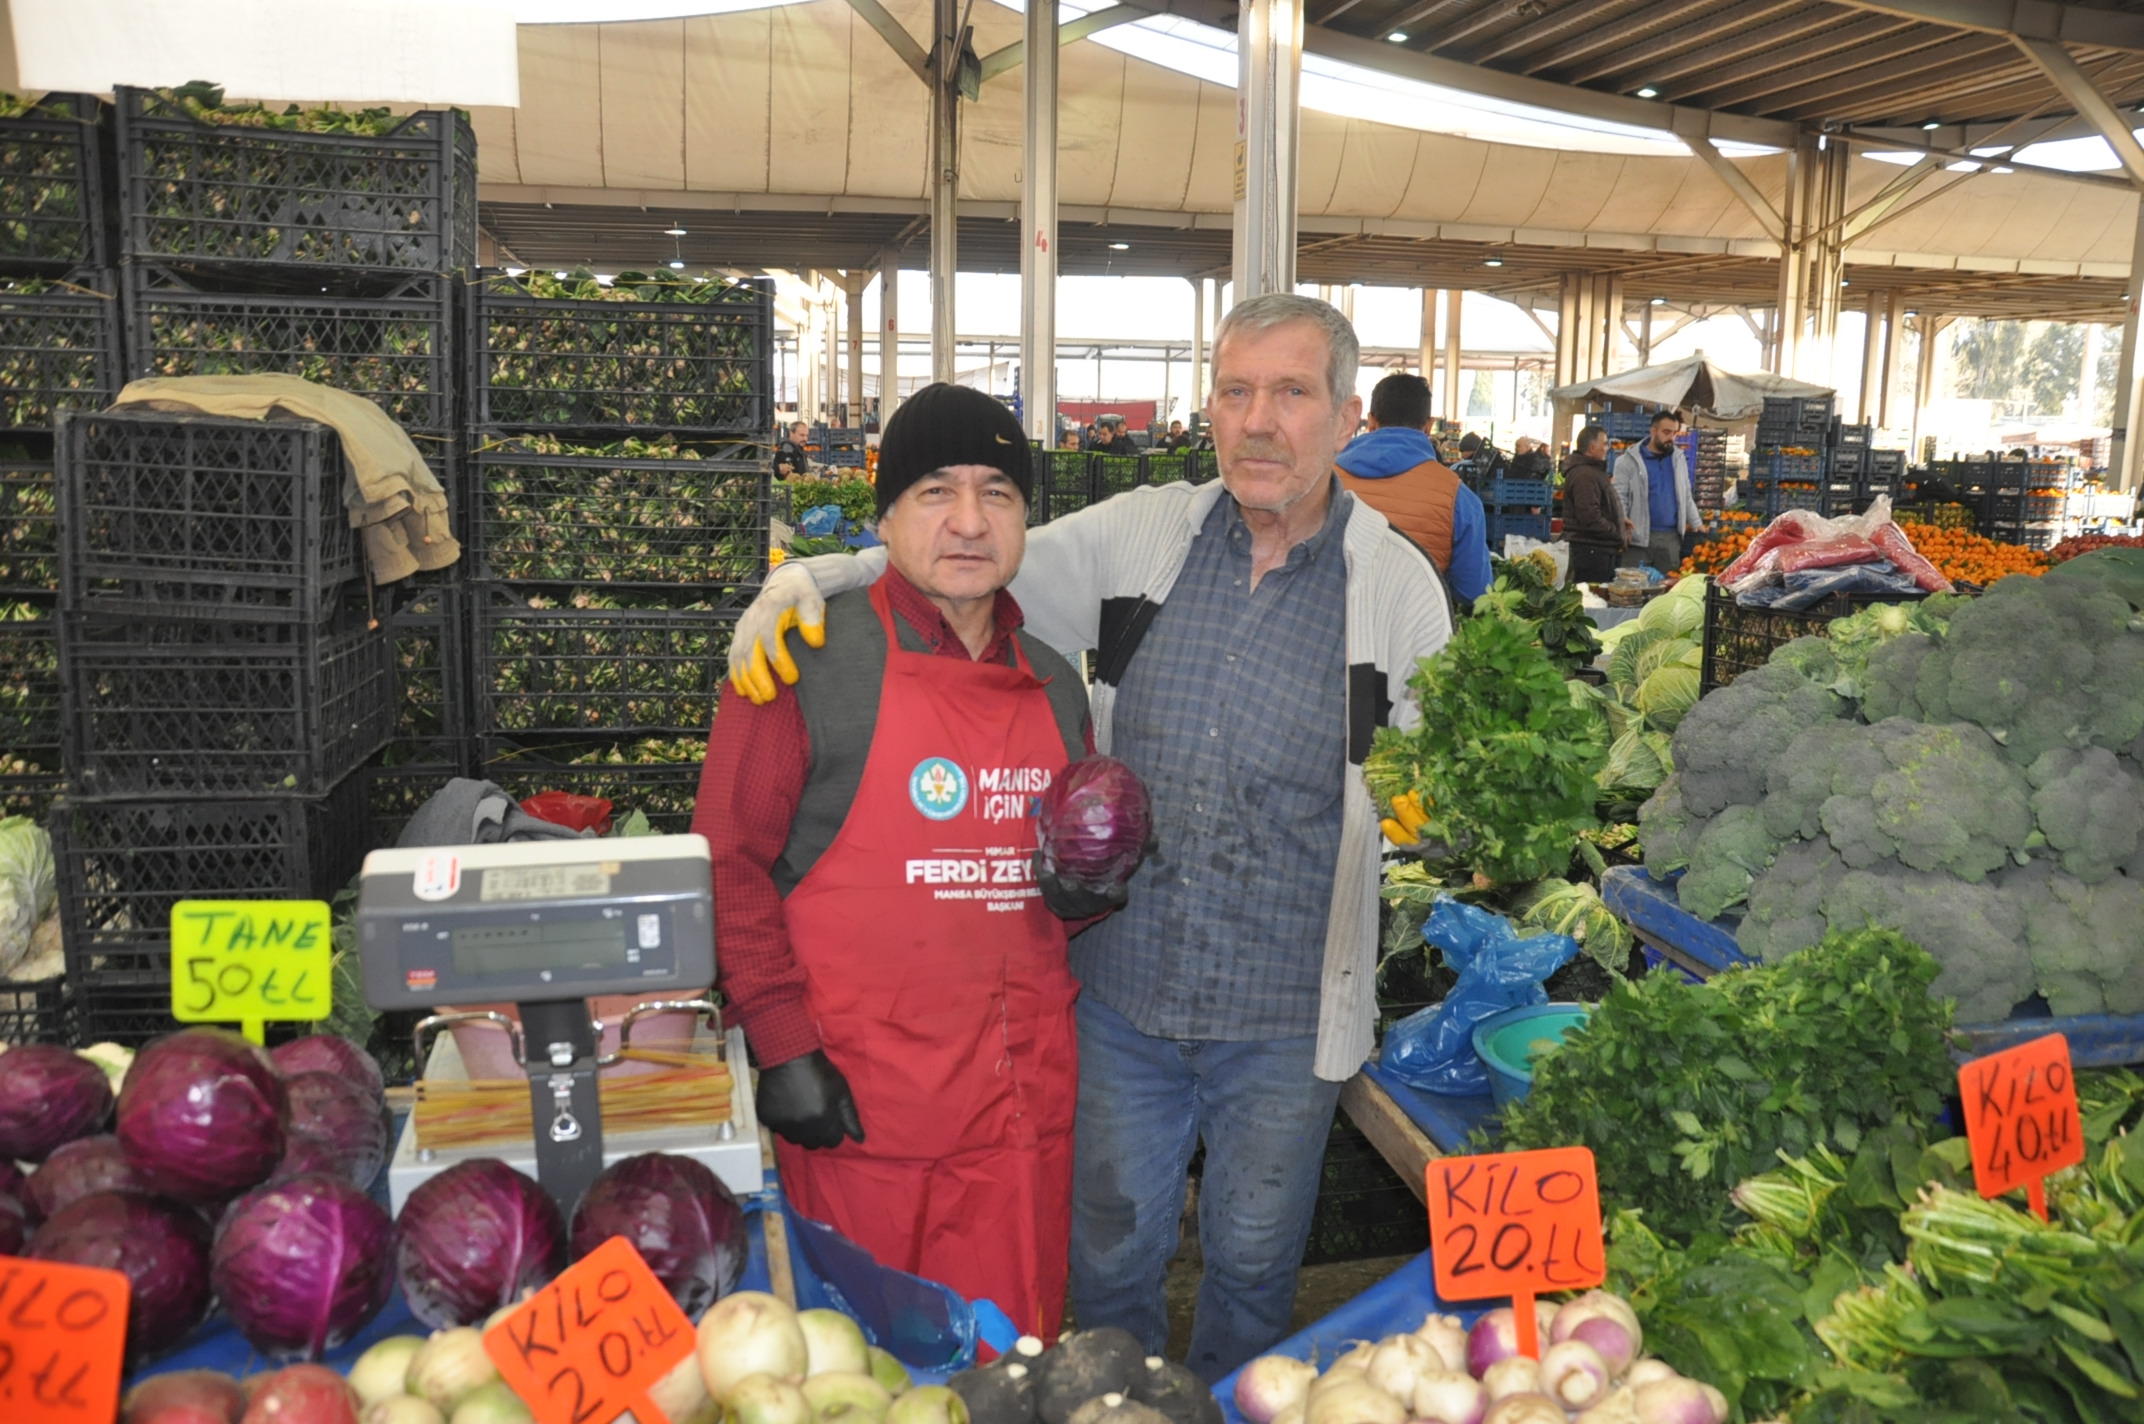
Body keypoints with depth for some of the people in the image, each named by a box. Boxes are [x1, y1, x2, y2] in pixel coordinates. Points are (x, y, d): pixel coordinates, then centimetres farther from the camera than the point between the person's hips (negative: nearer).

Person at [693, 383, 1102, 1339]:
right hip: (857, 1101, -4)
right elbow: (729, 861, -7)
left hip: (1026, 1097, 5)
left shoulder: (1054, 688, 11)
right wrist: (782, 1044, -12)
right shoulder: (807, 661, -7)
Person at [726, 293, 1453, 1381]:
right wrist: (807, 578, -11)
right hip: (1121, 980, 1)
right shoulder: (1138, 534, -2)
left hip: (1283, 1014, -1)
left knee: (1253, 1259, 20)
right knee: (1108, 1250, 18)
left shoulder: (1398, 584, -5)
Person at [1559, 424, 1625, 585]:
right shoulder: (1584, 475, -17)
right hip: (1591, 549, -11)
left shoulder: (1593, 471, 21)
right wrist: (1617, 533, -14)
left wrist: (1618, 521, 15)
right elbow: (1591, 518, -24)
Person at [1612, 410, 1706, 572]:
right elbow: (1619, 496, -6)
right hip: (1638, 536, -4)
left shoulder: (1678, 458, 14)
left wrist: (1697, 524, 15)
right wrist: (1622, 522, -21)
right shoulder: (1629, 460, -2)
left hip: (1670, 537, 4)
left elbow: (1686, 496, 20)